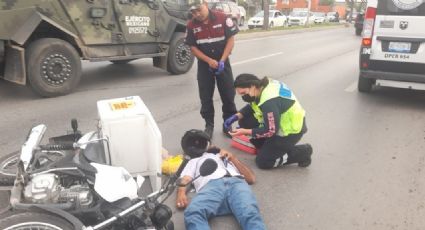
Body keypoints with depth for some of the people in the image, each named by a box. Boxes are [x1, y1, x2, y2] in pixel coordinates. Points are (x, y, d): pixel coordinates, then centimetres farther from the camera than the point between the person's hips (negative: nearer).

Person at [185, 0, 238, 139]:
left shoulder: (222, 18, -11)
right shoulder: (191, 25, -7)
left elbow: (231, 39, -9)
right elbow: (193, 47, -5)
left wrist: (222, 60, -17)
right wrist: (209, 61, -18)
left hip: (222, 62, -1)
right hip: (204, 64, 1)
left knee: (228, 95, 3)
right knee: (206, 97, 4)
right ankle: (209, 125, 18)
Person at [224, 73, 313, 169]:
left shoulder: (269, 102, -33)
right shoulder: (263, 86, -6)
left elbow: (271, 131, -27)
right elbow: (252, 106, 10)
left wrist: (245, 132, -23)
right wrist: (236, 116, -5)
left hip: (291, 129, -9)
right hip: (282, 122, 9)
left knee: (262, 161, -1)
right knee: (245, 122, 1)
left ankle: (301, 152, 5)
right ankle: (266, 147, 15)